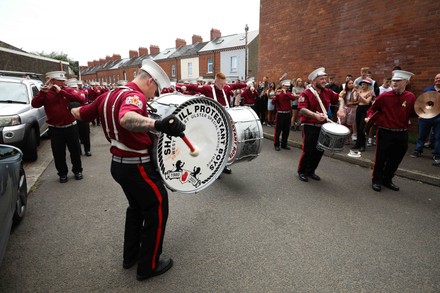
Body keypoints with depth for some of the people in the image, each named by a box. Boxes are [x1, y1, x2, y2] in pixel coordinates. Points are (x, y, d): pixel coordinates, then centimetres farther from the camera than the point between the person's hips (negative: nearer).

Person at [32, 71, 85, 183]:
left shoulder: (69, 90, -3)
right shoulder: (45, 93, 0)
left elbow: (81, 99, -22)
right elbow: (35, 104, -14)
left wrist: (61, 91, -22)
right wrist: (43, 91, -23)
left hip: (70, 127, 0)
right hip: (55, 129, 1)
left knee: (75, 151, 9)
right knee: (58, 153, 8)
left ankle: (77, 170, 28)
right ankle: (62, 173, 25)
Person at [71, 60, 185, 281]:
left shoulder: (108, 95, 8)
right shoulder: (134, 95, -20)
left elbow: (79, 114, 22)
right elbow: (126, 119, -44)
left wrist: (74, 108, 44)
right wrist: (158, 124, -58)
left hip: (119, 163, 9)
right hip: (137, 166, -9)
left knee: (136, 207, 24)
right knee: (157, 208, 5)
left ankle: (130, 256, 38)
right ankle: (148, 266, 18)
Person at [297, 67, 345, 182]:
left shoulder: (327, 92, 7)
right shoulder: (306, 94, -12)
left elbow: (339, 98, 18)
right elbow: (302, 110, -22)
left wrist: (341, 109, -1)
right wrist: (315, 115, -36)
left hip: (323, 126, 7)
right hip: (310, 127, -6)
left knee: (320, 151, 12)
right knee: (308, 151, -1)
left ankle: (311, 171, 29)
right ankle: (302, 172, 19)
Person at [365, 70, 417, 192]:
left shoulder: (411, 97, 2)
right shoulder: (384, 96, -8)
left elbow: (413, 113, 13)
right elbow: (372, 109, 2)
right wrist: (369, 117, -17)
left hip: (402, 135, 4)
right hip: (385, 133, -3)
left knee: (395, 159, 14)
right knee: (380, 159, 5)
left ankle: (387, 180, 32)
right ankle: (376, 180, 22)